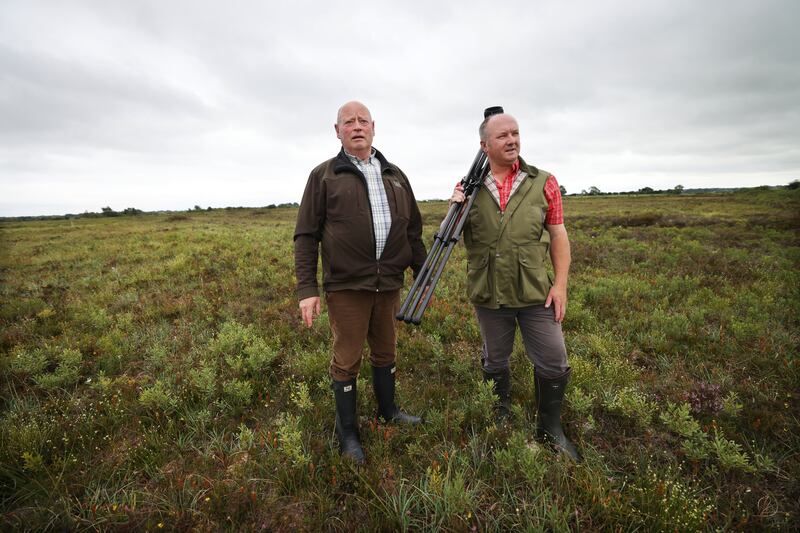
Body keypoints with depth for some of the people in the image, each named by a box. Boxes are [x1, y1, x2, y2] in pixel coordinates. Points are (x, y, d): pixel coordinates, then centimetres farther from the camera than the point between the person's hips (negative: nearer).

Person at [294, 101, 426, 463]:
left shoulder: (395, 175, 13)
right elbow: (305, 235, -2)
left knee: (385, 351, 18)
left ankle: (387, 410, 41)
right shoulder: (324, 175, 1)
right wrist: (307, 289, -9)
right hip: (346, 285, -4)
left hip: (389, 284, 4)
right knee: (347, 359, 7)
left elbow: (413, 230, 15)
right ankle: (347, 432, 26)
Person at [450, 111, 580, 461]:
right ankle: (501, 420, 42)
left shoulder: (543, 182, 0)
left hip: (535, 293, 0)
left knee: (554, 364, 6)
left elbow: (558, 235, 2)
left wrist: (560, 284, -5)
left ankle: (550, 431, 31)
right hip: (488, 295, 1)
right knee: (494, 363, 17)